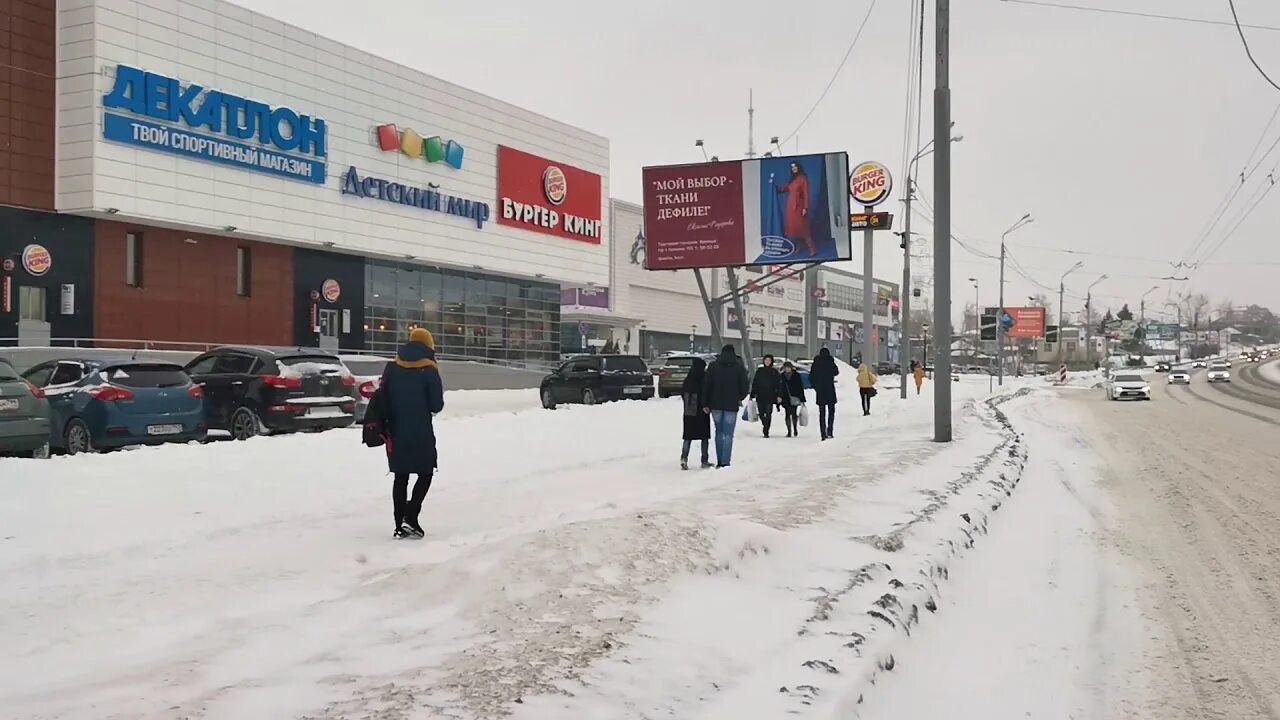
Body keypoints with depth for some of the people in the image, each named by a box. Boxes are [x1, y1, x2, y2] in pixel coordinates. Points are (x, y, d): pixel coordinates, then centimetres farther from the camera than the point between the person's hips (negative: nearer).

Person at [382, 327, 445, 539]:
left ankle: (400, 524, 11)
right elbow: (436, 405, -9)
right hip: (421, 433, -5)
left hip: (396, 432, 5)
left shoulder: (392, 367, 4)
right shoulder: (428, 370, -9)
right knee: (425, 474, 7)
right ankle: (410, 517, -9)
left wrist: (389, 424, 15)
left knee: (400, 477, 12)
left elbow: (383, 398, 5)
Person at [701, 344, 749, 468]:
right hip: (731, 405, -2)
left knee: (719, 432, 14)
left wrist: (705, 403, 3)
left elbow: (706, 385, -1)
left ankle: (719, 461, 13)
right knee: (728, 434, 1)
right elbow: (745, 386, -2)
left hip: (716, 404, 2)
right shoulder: (739, 367, -2)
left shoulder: (713, 366, 1)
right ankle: (725, 462, -7)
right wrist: (739, 398, 16)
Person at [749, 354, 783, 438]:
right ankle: (764, 425, 31)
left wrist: (779, 396, -7)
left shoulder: (774, 372, 5)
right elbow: (754, 383, 10)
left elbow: (779, 384, 2)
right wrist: (752, 395, 6)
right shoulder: (759, 371, 9)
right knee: (761, 413, 3)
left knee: (768, 414, -8)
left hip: (770, 396, -2)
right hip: (760, 396, 2)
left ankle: (766, 431, -5)